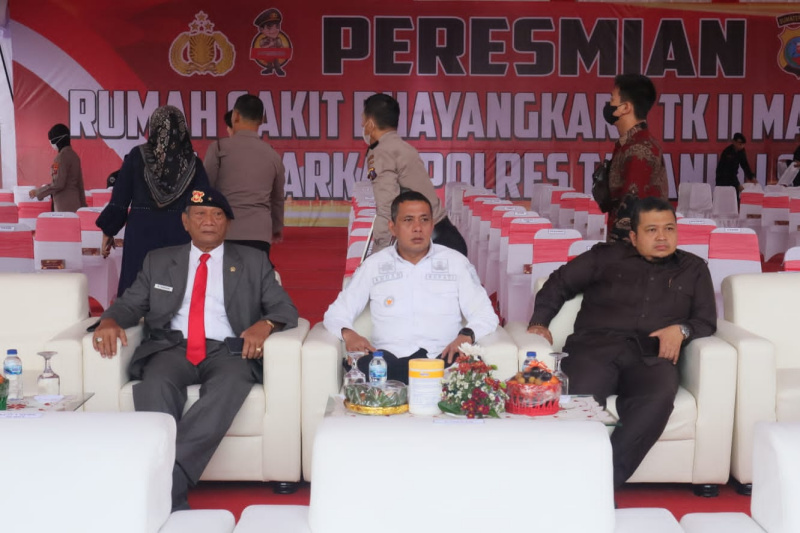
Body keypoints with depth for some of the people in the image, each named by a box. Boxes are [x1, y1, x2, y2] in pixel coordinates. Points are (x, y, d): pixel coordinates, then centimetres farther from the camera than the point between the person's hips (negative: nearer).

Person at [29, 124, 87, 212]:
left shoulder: (62, 157, -13)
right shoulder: (74, 155, 13)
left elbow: (58, 184, -17)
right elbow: (79, 184, 16)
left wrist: (37, 192, -7)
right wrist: (82, 204, 20)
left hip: (64, 205, -8)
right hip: (75, 203, 8)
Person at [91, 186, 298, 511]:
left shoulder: (253, 262, 18)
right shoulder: (158, 261, 22)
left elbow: (285, 309, 11)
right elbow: (130, 304, 17)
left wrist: (265, 324, -12)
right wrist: (110, 321, -7)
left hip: (227, 350, -1)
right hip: (172, 347, 1)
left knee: (231, 385, -37)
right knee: (156, 386, -35)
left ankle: (169, 482, -38)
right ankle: (172, 503, -37)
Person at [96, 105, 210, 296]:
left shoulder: (137, 156, -2)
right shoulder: (193, 163, -1)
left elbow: (119, 200, 0)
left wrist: (108, 232, 11)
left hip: (141, 233, 0)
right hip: (179, 236, 1)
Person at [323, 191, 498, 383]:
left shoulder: (456, 262, 14)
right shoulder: (374, 265, 14)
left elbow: (486, 315, 11)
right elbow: (335, 314, 16)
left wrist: (466, 336, -12)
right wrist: (348, 334, -8)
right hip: (389, 359, 0)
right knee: (360, 369, -35)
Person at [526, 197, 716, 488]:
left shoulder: (693, 269, 26)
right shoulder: (607, 256, 22)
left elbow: (707, 321, 23)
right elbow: (559, 284, 24)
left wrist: (681, 330, 0)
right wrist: (540, 322, 9)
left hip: (650, 356, 1)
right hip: (595, 347, 0)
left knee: (659, 396, -37)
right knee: (583, 394, -37)